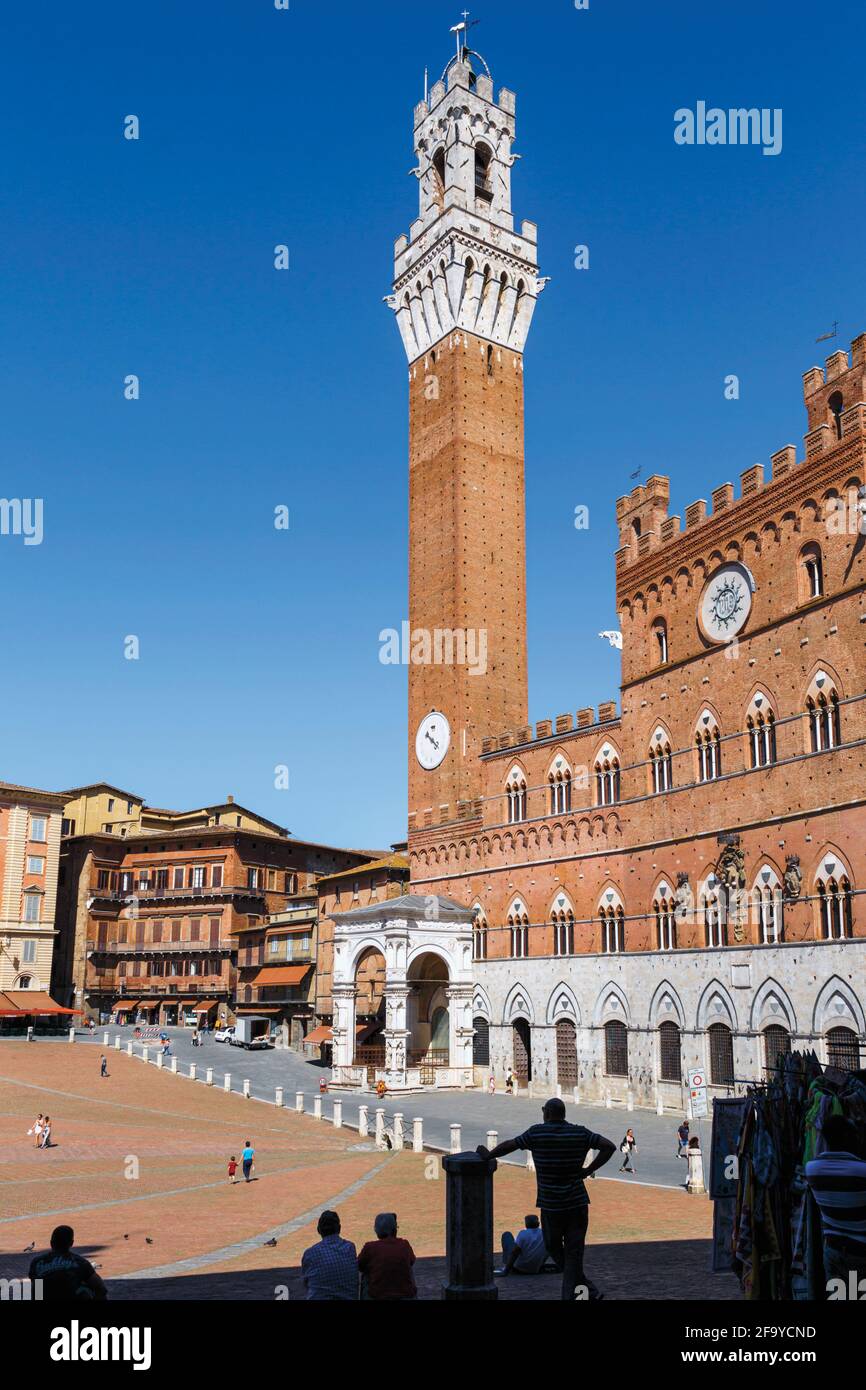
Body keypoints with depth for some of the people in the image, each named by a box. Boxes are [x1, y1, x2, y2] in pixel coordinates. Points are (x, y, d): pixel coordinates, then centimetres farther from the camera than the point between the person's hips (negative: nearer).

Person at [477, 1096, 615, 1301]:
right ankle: (568, 1295, 3)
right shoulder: (580, 1133, -1)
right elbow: (609, 1146, -6)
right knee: (573, 1251, 7)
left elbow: (509, 1145, 1)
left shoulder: (536, 1132, -6)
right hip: (578, 1202, 2)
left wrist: (488, 1155, 18)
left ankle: (587, 1289, 13)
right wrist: (589, 1170, -3)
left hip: (550, 1205, -1)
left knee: (554, 1248, 16)